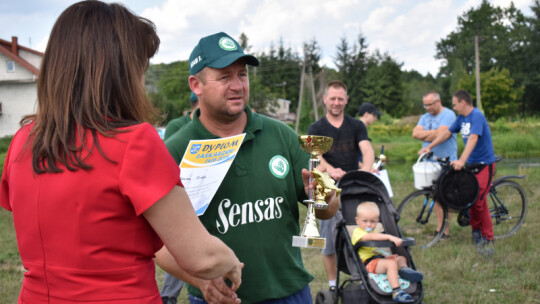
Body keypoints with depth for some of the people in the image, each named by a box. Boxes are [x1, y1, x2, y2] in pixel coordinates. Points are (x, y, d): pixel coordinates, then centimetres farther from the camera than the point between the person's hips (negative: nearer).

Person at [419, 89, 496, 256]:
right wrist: (429, 147, 15)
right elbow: (447, 133, 19)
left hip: (484, 164, -8)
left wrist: (461, 160, -40)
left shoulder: (477, 116, -18)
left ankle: (488, 240, -2)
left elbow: (473, 138, -30)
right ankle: (476, 231, 24)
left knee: (478, 201, -11)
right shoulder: (461, 118, 9)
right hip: (470, 164, 8)